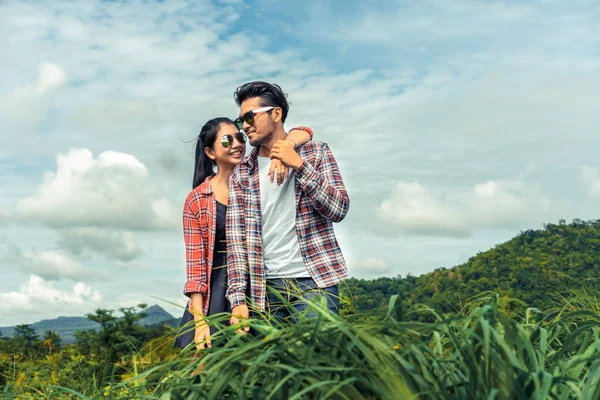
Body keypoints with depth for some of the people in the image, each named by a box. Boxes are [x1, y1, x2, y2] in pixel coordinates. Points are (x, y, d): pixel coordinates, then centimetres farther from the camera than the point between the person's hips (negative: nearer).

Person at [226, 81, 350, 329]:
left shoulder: (316, 152, 5)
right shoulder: (241, 174, 9)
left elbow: (339, 210, -4)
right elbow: (236, 239, 4)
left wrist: (299, 165, -13)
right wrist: (238, 298, -6)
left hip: (313, 280, -2)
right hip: (264, 286, 2)